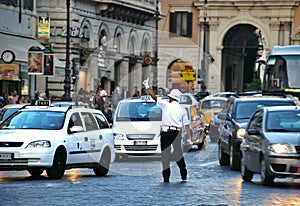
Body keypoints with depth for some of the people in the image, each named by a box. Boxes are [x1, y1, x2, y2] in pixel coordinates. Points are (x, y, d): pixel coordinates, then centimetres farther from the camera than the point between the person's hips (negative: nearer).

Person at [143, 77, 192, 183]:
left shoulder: (166, 105, -3)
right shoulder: (182, 110, 9)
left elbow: (154, 97, 3)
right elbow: (187, 125, 7)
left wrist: (147, 87, 14)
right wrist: (190, 138, 9)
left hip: (166, 132, -3)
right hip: (177, 133, 3)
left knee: (165, 154, 1)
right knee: (178, 153, 15)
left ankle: (166, 177, -1)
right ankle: (183, 174, 15)